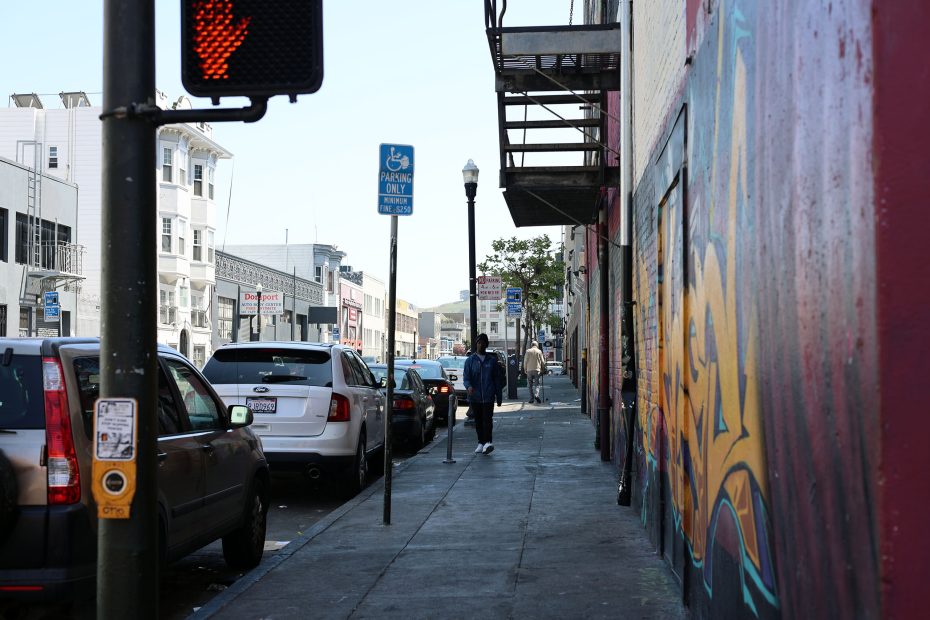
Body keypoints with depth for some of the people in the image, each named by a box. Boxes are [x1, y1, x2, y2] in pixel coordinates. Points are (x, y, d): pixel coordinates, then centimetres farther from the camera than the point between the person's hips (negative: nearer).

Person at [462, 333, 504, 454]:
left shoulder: (492, 360, 7)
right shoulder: (470, 360, 8)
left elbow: (498, 378, 10)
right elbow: (466, 377, 1)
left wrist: (499, 396, 7)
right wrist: (468, 386, -22)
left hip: (488, 396, -2)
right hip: (475, 396, 2)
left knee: (487, 419, -15)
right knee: (478, 421, 9)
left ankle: (487, 442, -22)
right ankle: (481, 443, 18)